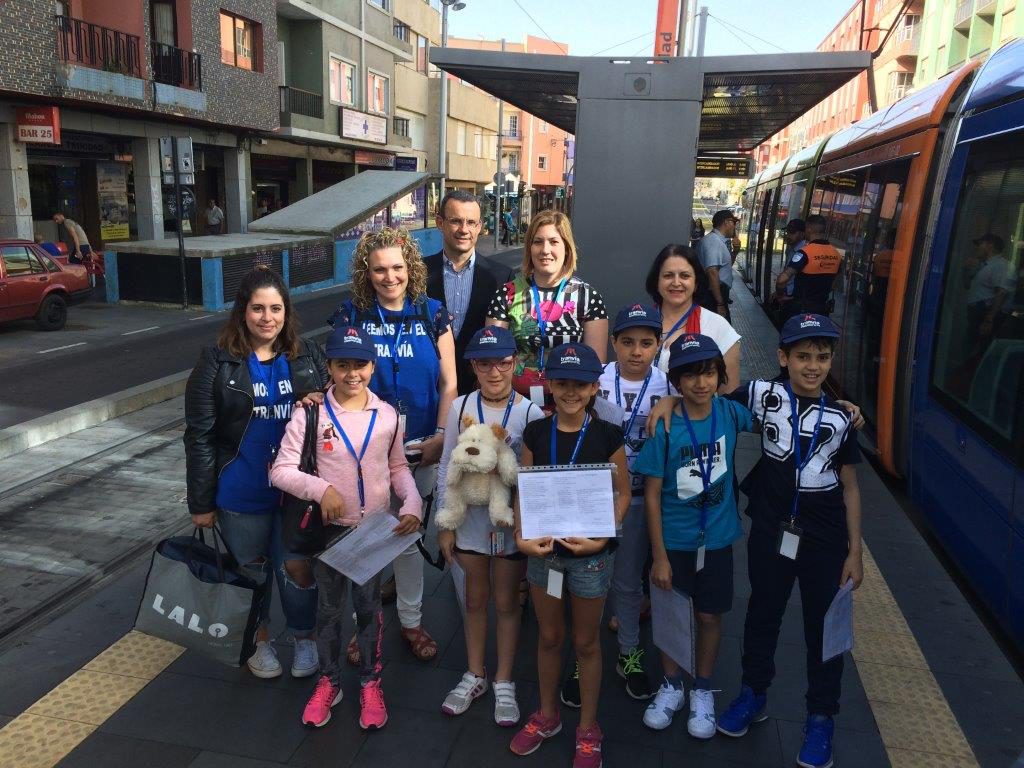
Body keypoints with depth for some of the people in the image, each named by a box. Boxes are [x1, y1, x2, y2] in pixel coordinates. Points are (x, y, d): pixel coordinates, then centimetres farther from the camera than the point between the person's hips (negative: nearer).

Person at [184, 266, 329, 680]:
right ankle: (259, 638, 40)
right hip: (242, 492, -1)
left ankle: (304, 638, 33)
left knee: (297, 566, 8)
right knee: (251, 568, 16)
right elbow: (200, 436, -7)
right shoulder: (217, 362, -8)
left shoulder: (308, 356, 0)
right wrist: (201, 501, -7)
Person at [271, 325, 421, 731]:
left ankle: (370, 682, 31)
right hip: (329, 527, -1)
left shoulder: (387, 414, -4)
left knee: (369, 606, 13)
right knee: (328, 607, 15)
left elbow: (399, 467, 6)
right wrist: (320, 488, -25)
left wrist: (412, 503, -10)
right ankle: (328, 681, 34)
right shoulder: (309, 413, -11)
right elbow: (280, 471, -10)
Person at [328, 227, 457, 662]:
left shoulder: (432, 314, 1)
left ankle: (411, 621, 32)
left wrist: (440, 437, -8)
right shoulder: (350, 316, -1)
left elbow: (448, 384, 1)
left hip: (418, 446, 1)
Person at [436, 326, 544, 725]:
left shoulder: (530, 413, -10)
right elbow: (446, 468, 1)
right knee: (475, 599, 17)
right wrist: (446, 523, 1)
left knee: (506, 602, 12)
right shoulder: (460, 407, -4)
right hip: (469, 520, 2)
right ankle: (475, 675, 35)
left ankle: (504, 682, 30)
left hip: (512, 522, -2)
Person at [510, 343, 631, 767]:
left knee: (586, 642, 13)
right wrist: (521, 537, -12)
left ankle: (588, 728, 32)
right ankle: (547, 715, 39)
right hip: (543, 549, 2)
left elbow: (623, 494, -5)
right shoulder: (535, 433, -4)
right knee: (549, 636, 18)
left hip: (590, 553, -2)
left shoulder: (608, 435, -11)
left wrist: (600, 538, -17)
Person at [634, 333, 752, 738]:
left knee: (709, 615, 14)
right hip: (673, 540, -2)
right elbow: (652, 495, -12)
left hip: (717, 537, 2)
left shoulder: (729, 412, -9)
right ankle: (672, 685, 37)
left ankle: (703, 690, 36)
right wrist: (659, 556, -11)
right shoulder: (664, 428, -17)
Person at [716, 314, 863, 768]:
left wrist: (855, 551, 2)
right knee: (763, 615, 16)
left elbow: (849, 488, 3)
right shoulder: (765, 396, -8)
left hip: (825, 541, 0)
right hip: (770, 532, 0)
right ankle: (753, 694, 36)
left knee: (823, 627, 11)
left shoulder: (841, 417, -3)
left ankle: (821, 716, 29)